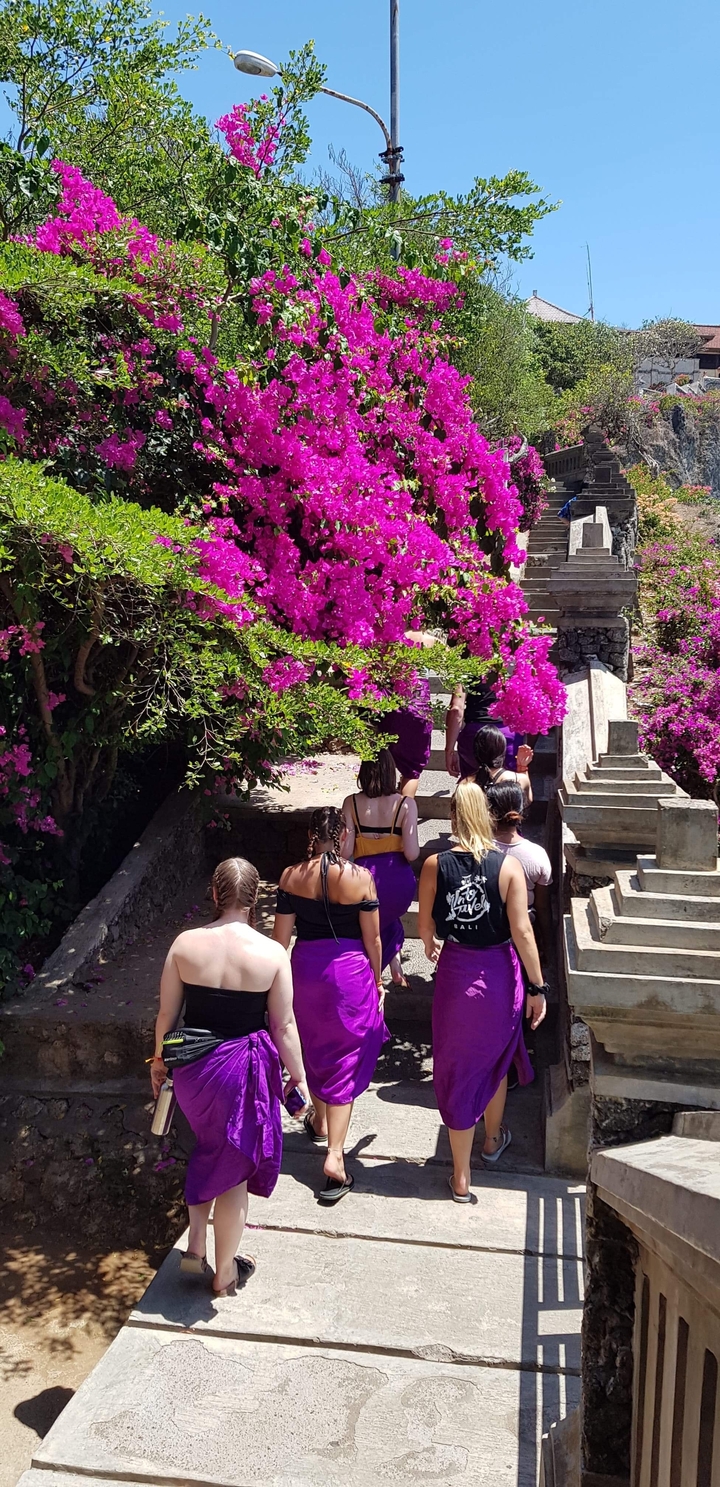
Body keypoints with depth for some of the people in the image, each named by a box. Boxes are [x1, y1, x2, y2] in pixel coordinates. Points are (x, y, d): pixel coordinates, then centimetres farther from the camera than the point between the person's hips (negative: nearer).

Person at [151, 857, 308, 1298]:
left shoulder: (185, 944, -10)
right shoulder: (273, 954, -16)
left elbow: (167, 1015, -1)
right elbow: (284, 1026, -9)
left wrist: (160, 1061, 15)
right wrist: (299, 1077, 5)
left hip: (193, 1066, 3)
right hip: (245, 1070, -2)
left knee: (211, 1149, 30)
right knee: (234, 1169, 16)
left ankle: (196, 1245, 32)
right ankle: (225, 1273, 32)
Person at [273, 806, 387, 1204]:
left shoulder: (291, 877, -7)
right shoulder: (360, 877, -12)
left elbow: (281, 936, -3)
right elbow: (372, 938, -6)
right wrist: (377, 980, 9)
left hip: (305, 969, 3)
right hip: (351, 971, -2)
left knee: (314, 1049, 24)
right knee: (346, 1061, 5)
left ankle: (319, 1120, 45)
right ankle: (334, 1154, -1)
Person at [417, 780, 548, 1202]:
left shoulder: (435, 865, -11)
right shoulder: (509, 865, -14)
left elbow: (425, 925, 2)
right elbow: (522, 931, -14)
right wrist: (537, 986, -3)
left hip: (455, 974, 0)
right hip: (499, 973, 1)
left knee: (457, 1070, 12)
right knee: (495, 1058, 26)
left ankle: (461, 1176, 20)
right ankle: (494, 1139, 49)